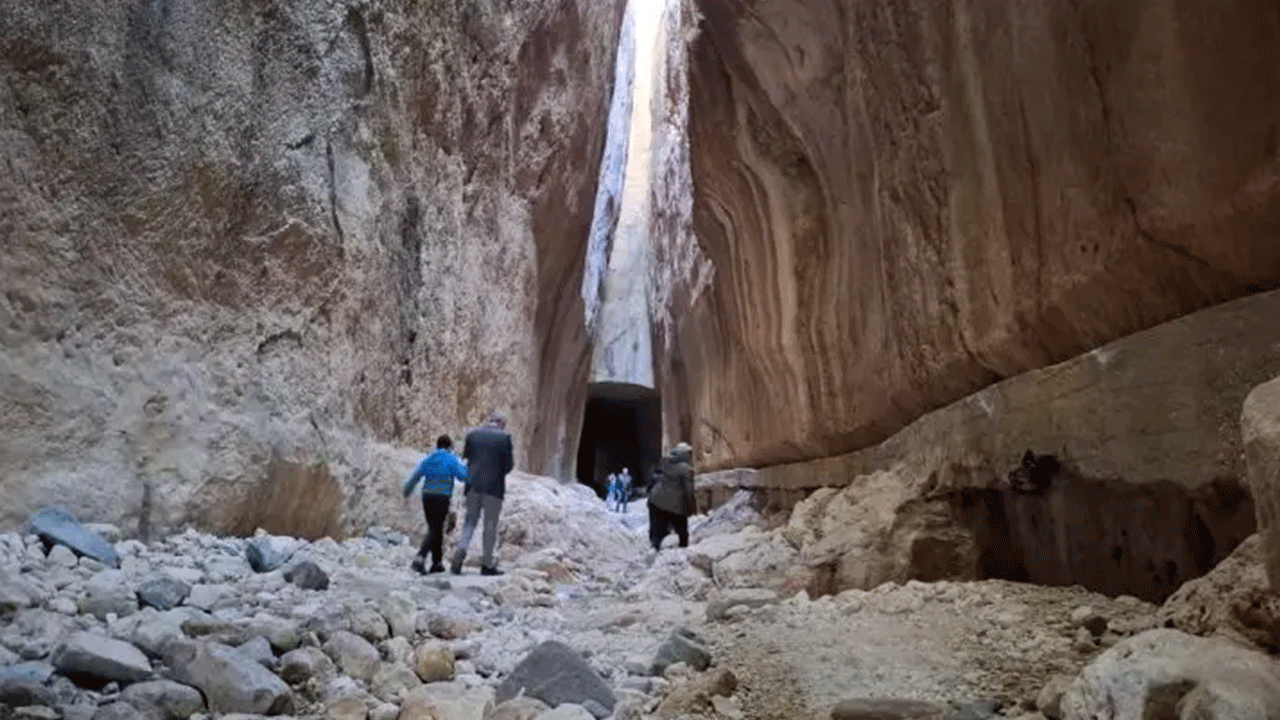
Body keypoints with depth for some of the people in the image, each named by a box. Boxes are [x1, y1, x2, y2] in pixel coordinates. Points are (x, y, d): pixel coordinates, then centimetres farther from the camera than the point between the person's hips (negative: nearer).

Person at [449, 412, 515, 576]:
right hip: (494, 486, -3)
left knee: (469, 521, 12)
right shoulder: (504, 437, -4)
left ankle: (460, 552, -9)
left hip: (473, 485, 3)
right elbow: (509, 464, -4)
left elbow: (465, 457, 8)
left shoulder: (472, 434, 7)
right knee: (490, 525, 5)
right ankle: (487, 564, 9)